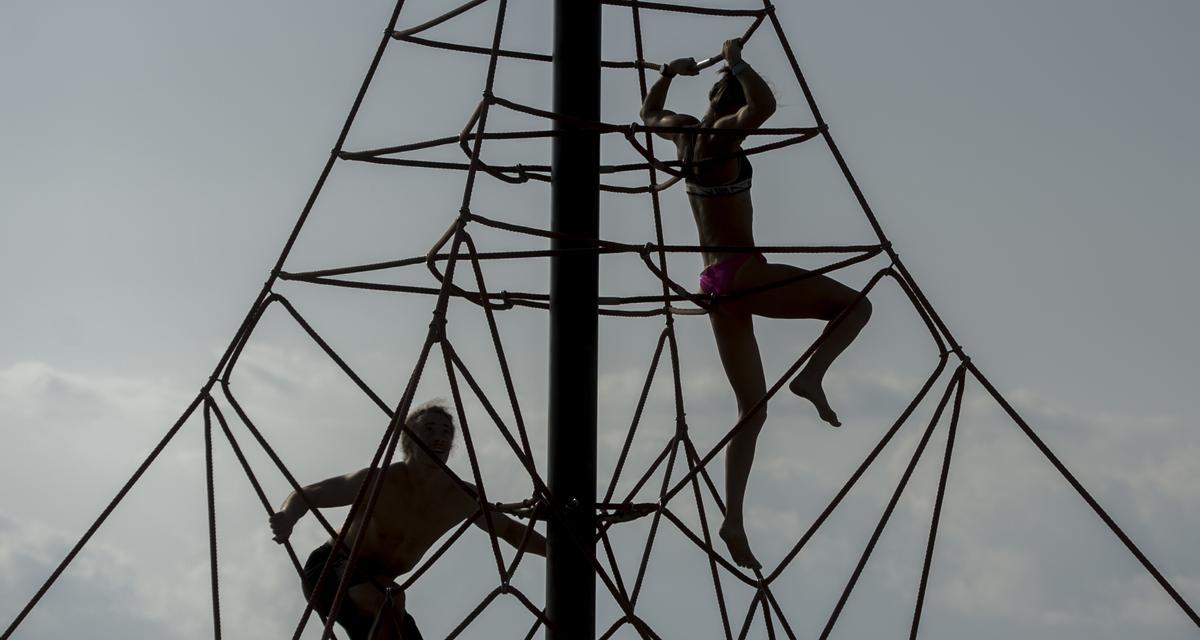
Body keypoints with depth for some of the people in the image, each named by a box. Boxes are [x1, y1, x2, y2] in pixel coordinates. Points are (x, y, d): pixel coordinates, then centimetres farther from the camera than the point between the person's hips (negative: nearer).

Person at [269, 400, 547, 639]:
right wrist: (287, 518, -38)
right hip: (328, 571, -7)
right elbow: (305, 495, -16)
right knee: (389, 601, -36)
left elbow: (510, 530, 9)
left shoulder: (462, 498, -7)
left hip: (375, 585, 7)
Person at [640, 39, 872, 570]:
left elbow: (649, 113, 34)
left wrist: (670, 73, 36)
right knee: (856, 305, 2)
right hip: (743, 272, -8)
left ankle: (734, 522, 2)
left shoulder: (683, 130, 11)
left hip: (714, 285, 8)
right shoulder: (724, 133, -10)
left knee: (752, 410, 10)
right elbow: (764, 104, -31)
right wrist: (736, 63, -17)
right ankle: (812, 377, -18)